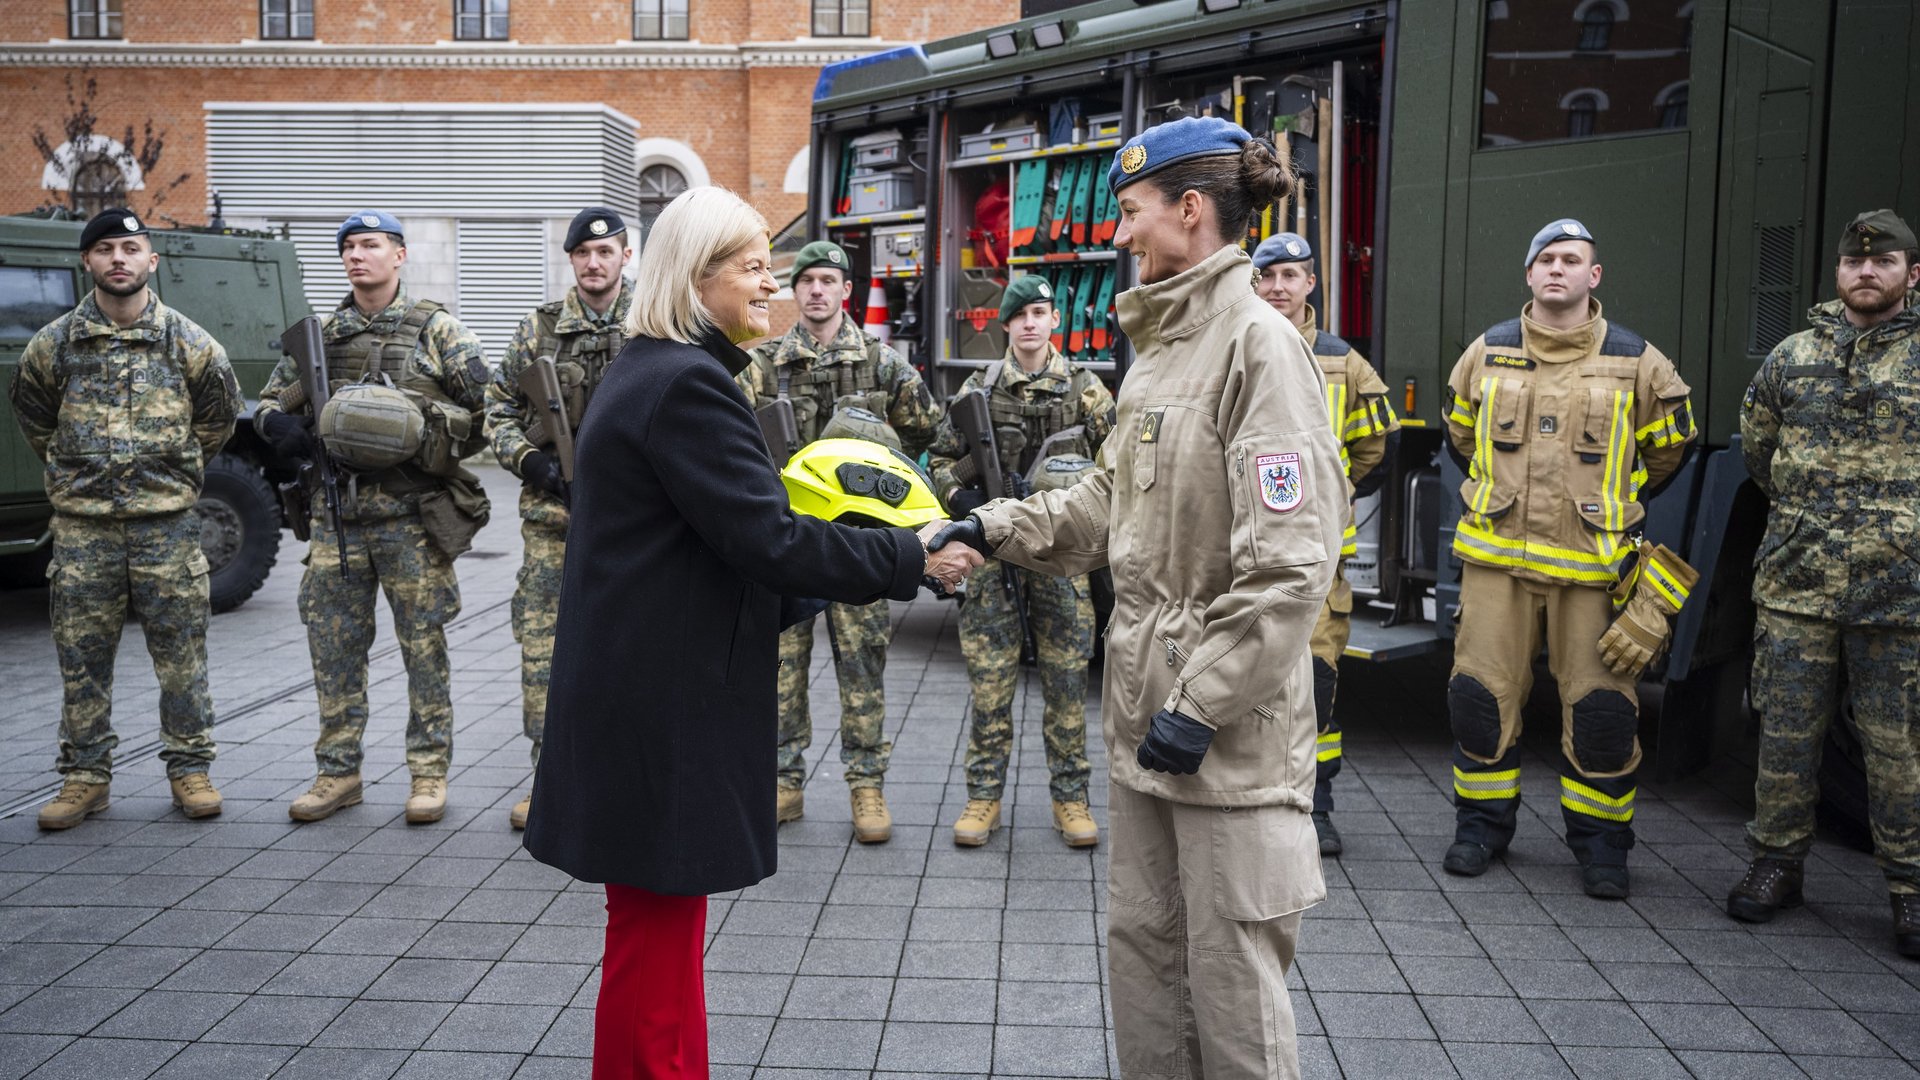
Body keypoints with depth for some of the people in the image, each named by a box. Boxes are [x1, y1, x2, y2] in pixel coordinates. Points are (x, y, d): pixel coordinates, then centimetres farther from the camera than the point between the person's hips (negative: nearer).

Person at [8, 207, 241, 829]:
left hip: (167, 521, -1)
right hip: (82, 525, 1)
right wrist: (71, 466, 16)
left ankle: (190, 768, 14)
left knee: (181, 655, 3)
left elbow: (220, 412, 15)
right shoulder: (53, 345, 3)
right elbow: (31, 412, 19)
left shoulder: (188, 343, 1)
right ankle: (85, 776, 18)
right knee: (82, 658, 6)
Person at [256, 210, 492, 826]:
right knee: (333, 648, 8)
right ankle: (338, 773, 20)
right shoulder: (321, 334, 12)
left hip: (411, 517, -4)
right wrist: (288, 429, -4)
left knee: (424, 647, 3)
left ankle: (429, 774, 13)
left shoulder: (437, 331, 1)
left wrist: (432, 444, -12)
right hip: (335, 516, 4)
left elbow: (493, 406, -1)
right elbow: (269, 405, 18)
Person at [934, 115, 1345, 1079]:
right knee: (1140, 948, 19)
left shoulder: (1259, 344, -15)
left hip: (1231, 730, -9)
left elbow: (1288, 562, -21)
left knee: (1230, 980, 3)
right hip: (1143, 710, 9)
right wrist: (997, 526, 9)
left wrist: (1202, 705, -20)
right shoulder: (1161, 348, 15)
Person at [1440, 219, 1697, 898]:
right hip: (1497, 556, 2)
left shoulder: (1636, 362, 2)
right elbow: (1461, 433, 24)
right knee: (1482, 692, 3)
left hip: (1592, 562, -1)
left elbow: (1669, 447, 18)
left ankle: (1600, 842, 16)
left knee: (1601, 704, -1)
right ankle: (1483, 824, 20)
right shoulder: (1488, 352, 6)